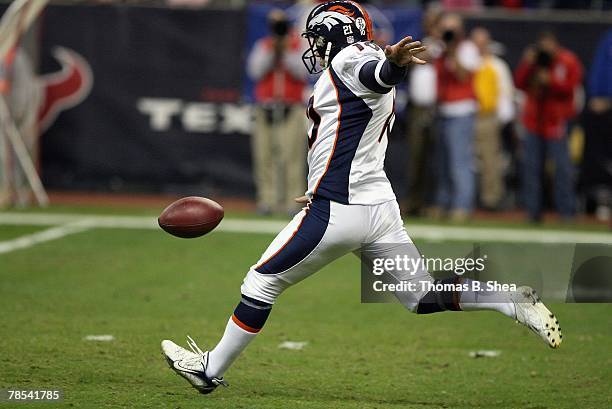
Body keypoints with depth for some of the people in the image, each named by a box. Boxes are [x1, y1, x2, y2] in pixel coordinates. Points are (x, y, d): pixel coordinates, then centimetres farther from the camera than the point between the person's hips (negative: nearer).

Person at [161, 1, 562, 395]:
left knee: (262, 283, 3)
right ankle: (515, 301, -7)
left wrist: (394, 62, -55)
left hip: (338, 211, -9)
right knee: (425, 297, 8)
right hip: (382, 208, 9)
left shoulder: (348, 58, -7)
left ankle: (210, 368, 11)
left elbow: (379, 75, -30)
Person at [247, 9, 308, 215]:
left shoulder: (300, 46, 8)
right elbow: (255, 71, -1)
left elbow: (303, 72, -7)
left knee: (291, 155, -11)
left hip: (291, 111, -3)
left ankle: (293, 200, -10)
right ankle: (267, 199, 2)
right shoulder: (262, 47, 14)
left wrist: (286, 51, -11)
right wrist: (271, 51, -8)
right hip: (265, 111, 3)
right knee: (264, 156, -2)